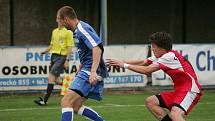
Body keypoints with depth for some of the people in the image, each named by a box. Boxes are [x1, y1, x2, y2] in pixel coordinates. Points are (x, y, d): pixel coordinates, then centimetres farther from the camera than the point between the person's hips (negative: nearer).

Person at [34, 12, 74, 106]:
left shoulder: (68, 32, -5)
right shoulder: (54, 31, 15)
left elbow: (70, 47, -9)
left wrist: (67, 60, -16)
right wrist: (45, 51, 4)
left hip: (62, 57, -7)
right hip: (54, 56, 7)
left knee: (51, 77, -14)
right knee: (56, 79, 7)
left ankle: (45, 100, -14)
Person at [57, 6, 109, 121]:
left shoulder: (82, 29, -12)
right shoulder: (78, 30, 19)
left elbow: (97, 48, -24)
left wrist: (93, 72, -31)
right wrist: (78, 72, 35)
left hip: (90, 72, -11)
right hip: (87, 71, 11)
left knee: (66, 102, -17)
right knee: (75, 106, 14)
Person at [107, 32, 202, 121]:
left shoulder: (170, 56, -18)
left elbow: (146, 70, -18)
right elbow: (142, 62, 11)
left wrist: (125, 65, -10)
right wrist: (121, 62, 3)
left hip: (190, 90, -10)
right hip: (179, 90, 10)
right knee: (150, 102, 6)